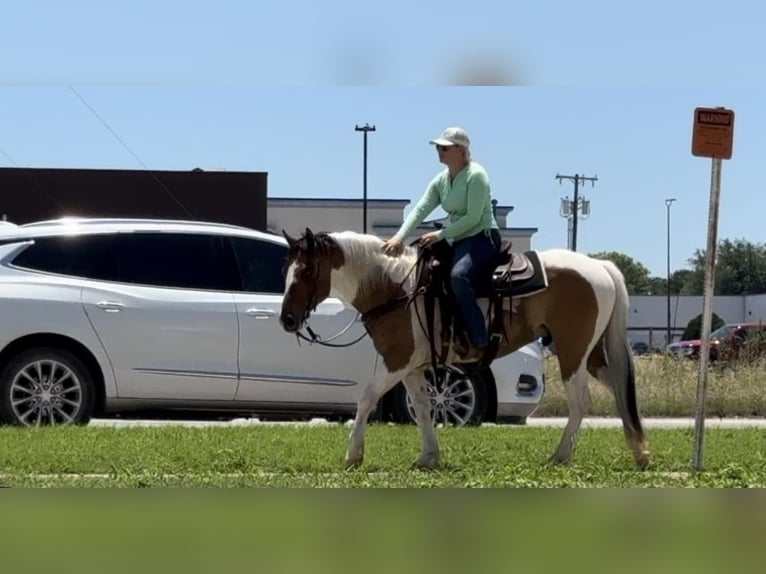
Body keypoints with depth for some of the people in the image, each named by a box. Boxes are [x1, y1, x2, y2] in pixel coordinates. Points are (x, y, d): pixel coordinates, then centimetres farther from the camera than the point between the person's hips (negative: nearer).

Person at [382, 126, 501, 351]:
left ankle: (480, 342, -31)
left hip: (483, 238, -9)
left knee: (458, 274, -34)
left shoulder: (476, 175, -14)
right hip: (458, 241, 9)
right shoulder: (440, 181, 10)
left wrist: (440, 235, -19)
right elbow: (420, 210, -1)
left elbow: (473, 218, -19)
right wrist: (399, 237, -15)